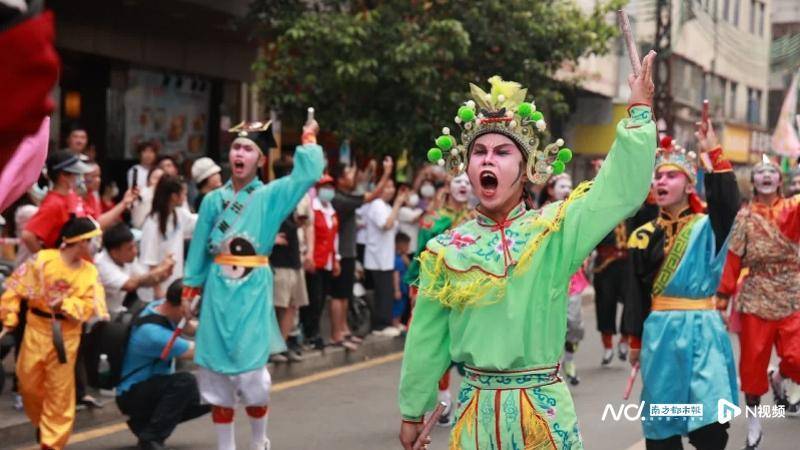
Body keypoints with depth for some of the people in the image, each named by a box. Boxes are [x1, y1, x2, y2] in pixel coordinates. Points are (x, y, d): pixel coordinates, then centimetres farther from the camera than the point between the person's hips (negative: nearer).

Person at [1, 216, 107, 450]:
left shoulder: (90, 271, -1)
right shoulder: (43, 260, -11)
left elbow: (89, 306, -7)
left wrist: (66, 305, -23)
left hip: (67, 334, 1)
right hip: (37, 328, -1)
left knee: (60, 390, 3)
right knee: (29, 382, 10)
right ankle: (41, 423, 38)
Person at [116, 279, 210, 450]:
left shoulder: (160, 306, -8)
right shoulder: (154, 333, -32)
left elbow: (191, 329, 7)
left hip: (151, 386, 9)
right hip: (131, 395, -9)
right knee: (185, 381, -32)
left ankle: (144, 423, 12)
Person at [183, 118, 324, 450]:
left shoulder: (270, 195, 1)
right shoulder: (213, 200, 8)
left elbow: (309, 174, -12)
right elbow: (199, 247, 11)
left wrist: (308, 140, -2)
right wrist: (191, 286, 8)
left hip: (253, 288, -3)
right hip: (218, 286, 3)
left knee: (250, 367, -5)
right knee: (215, 368, 4)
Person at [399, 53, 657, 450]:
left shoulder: (555, 228, -4)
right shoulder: (445, 249, 1)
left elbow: (623, 190, -14)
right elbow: (426, 339, 6)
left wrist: (639, 112, -18)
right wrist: (412, 412, 10)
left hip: (542, 406, -1)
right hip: (475, 408, 1)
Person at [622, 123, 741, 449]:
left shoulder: (706, 227, -1)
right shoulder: (644, 235, 9)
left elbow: (728, 205, -24)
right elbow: (637, 291, 13)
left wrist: (713, 154, -30)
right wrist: (635, 340, 13)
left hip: (700, 330, -4)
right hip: (659, 332, 4)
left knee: (709, 423, -10)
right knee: (661, 423, 9)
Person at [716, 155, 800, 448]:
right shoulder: (744, 216, 1)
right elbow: (732, 258, -1)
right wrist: (723, 298, -5)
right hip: (755, 298, 0)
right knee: (753, 362, 4)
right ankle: (753, 424, 20)